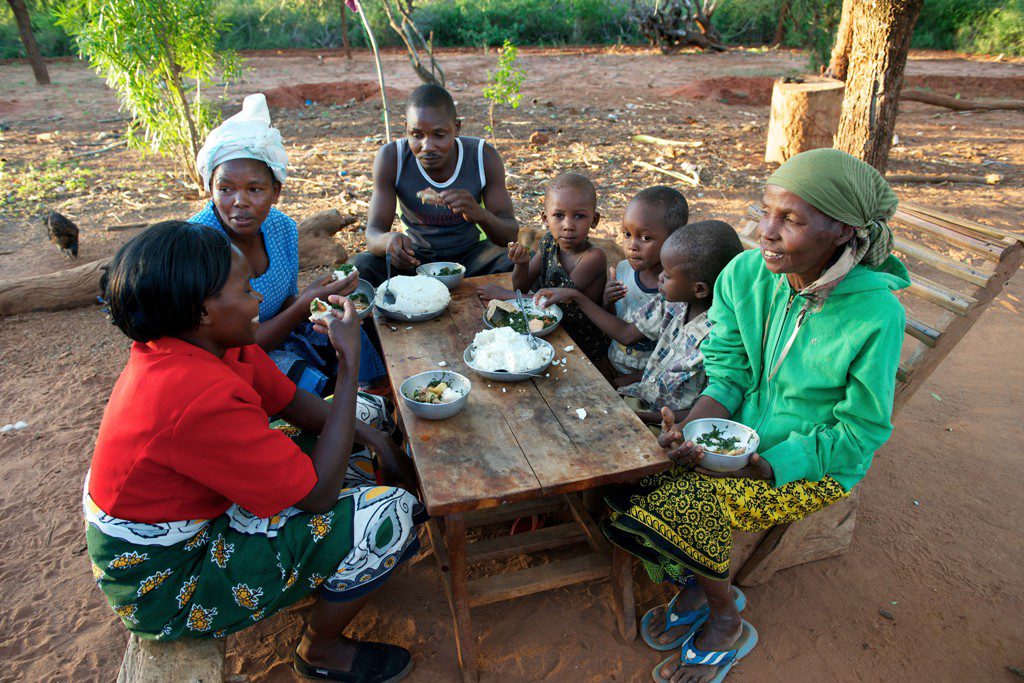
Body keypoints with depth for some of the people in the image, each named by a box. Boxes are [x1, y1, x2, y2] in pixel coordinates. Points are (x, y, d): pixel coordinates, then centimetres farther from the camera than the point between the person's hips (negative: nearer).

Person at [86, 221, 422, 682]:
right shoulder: (200, 398, -37)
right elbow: (319, 493, -29)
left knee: (351, 443, 11)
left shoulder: (202, 344, -8)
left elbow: (290, 401, 4)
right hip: (166, 585, -9)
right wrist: (349, 364, -29)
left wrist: (365, 433, -12)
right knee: (393, 516, -16)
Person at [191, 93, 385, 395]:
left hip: (272, 334, 6)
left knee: (352, 337, -8)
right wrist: (302, 306, -30)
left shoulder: (282, 227, -7)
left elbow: (285, 302, 5)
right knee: (313, 383, -25)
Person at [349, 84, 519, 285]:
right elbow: (374, 232, -19)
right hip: (416, 255, 0)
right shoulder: (391, 158, -19)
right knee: (359, 267, -27)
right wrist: (389, 240, -46)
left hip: (471, 254, 0)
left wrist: (480, 214, -41)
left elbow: (510, 234, -17)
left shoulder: (483, 156, -19)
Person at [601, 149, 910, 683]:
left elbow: (862, 428, -14)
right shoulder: (745, 274, -9)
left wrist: (767, 465, -25)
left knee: (666, 509, -20)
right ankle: (695, 585, 16)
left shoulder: (875, 315, -22)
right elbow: (727, 372, -4)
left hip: (814, 464, -5)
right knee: (623, 485, -13)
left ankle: (727, 622, 12)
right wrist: (692, 428, -24)